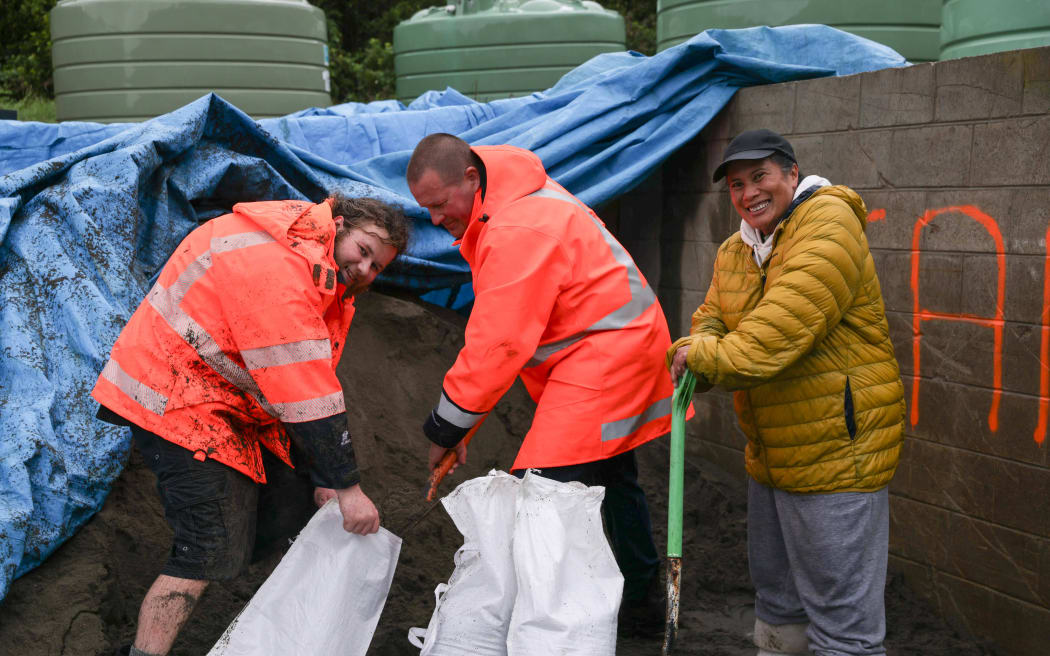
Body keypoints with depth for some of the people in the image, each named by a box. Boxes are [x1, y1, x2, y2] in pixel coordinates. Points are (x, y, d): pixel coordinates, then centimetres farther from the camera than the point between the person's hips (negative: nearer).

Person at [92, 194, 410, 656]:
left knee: (304, 500, 10)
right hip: (175, 400, -10)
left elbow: (316, 383, 7)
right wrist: (347, 486, -23)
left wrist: (326, 476, 2)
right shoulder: (279, 263, -28)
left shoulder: (326, 277, 6)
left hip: (237, 399, 10)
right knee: (215, 551, -16)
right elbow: (306, 397, -28)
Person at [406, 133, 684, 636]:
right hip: (623, 347, 11)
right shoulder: (514, 200, 8)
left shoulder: (518, 231, -26)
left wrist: (447, 426, -18)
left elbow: (498, 344, -26)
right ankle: (642, 605, 36)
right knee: (613, 480, 22)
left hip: (603, 356, -11)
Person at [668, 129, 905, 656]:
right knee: (776, 595, 24)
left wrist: (715, 359, -27)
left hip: (836, 450, -9)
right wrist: (696, 348, -16)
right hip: (770, 455, 9)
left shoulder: (828, 221, -15)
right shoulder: (734, 252, 14)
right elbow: (713, 319, 8)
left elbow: (792, 317, -28)